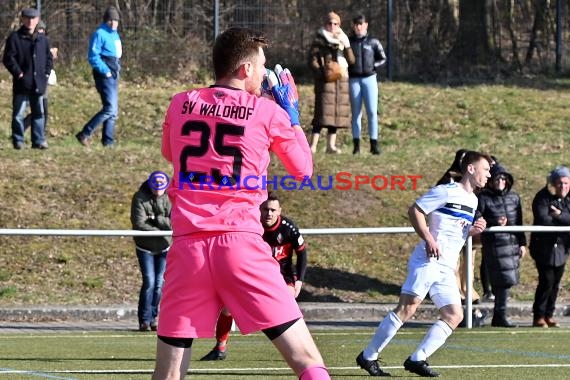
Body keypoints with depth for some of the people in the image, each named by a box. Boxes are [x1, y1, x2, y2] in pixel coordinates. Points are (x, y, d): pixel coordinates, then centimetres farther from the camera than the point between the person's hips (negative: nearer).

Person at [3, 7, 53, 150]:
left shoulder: (43, 40, 13)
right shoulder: (15, 38, -3)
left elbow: (49, 58, 20)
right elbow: (8, 58, -7)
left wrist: (46, 74, 7)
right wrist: (18, 73, -13)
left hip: (38, 84, 4)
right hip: (21, 84, -4)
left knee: (38, 113, 6)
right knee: (19, 114, -2)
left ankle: (39, 141, 10)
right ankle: (18, 141, 3)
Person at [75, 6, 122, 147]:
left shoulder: (115, 35, 16)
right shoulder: (100, 34, -12)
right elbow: (93, 57, -18)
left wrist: (117, 69, 13)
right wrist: (105, 71, -18)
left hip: (113, 77, 10)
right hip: (105, 77, -10)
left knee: (113, 111, 10)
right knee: (110, 109, -16)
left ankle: (108, 141, 14)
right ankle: (84, 134, -14)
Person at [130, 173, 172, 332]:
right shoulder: (140, 198, -14)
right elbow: (138, 224, -23)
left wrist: (157, 220, -25)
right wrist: (158, 232, -31)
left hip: (164, 247, 2)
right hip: (145, 248, -2)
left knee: (159, 283, 2)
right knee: (149, 282, -11)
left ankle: (153, 317, 16)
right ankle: (144, 320, -4)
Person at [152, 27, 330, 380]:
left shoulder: (181, 105, 10)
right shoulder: (268, 112, 2)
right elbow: (304, 169, 15)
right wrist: (292, 114, 28)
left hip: (188, 246, 3)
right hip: (240, 243, -3)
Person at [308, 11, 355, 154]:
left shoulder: (342, 41, 16)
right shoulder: (319, 41, 1)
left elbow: (351, 61, 9)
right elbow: (312, 61, -4)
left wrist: (346, 46, -6)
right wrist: (322, 74, -18)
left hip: (341, 81, 6)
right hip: (325, 81, -6)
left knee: (337, 113, 5)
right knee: (323, 112, -15)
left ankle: (331, 145, 11)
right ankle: (313, 145, -18)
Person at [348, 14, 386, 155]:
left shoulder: (373, 42, 4)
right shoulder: (348, 42, 5)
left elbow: (383, 59, 10)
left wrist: (373, 66, -5)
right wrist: (346, 68, -4)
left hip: (369, 78, -1)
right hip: (354, 80, 1)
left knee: (372, 112, -8)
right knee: (356, 112, 3)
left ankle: (374, 144, -5)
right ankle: (356, 145, 6)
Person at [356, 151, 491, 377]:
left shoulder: (473, 200, 19)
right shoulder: (446, 192, -6)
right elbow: (414, 211, -9)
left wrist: (473, 230, 8)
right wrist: (428, 239, -18)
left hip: (446, 269, 8)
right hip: (428, 260, -8)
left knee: (455, 316, -3)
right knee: (406, 308, -15)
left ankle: (417, 360, -3)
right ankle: (368, 356, -11)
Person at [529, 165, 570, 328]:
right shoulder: (542, 198, -8)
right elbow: (543, 220, -21)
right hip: (544, 247, -5)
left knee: (555, 283, 7)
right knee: (546, 281, -8)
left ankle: (549, 315, 16)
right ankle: (538, 316, 2)